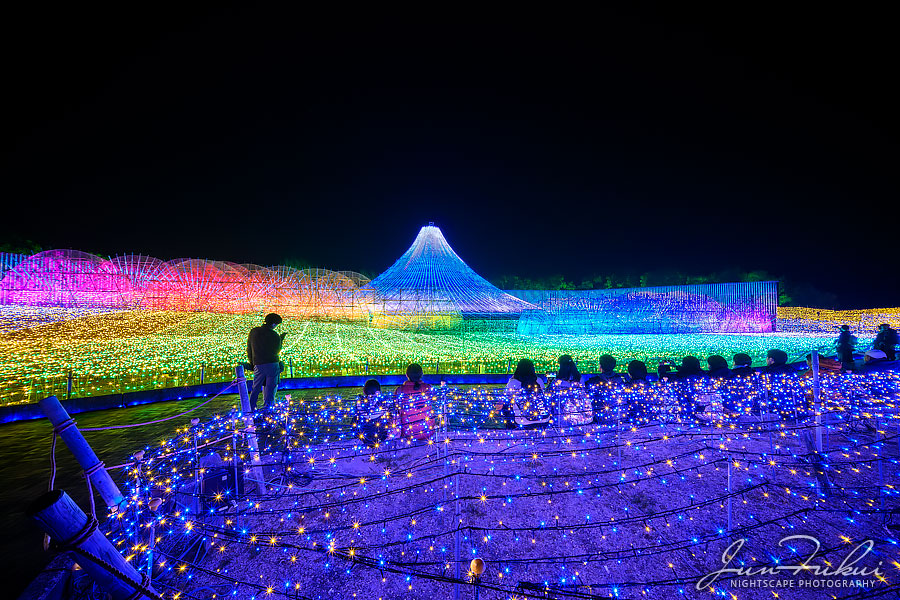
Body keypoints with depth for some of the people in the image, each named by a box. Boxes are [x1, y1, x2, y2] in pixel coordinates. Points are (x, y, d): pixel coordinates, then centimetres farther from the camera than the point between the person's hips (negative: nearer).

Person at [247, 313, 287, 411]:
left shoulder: (253, 331, 1)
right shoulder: (275, 336, -9)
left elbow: (249, 349, 8)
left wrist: (251, 362, 19)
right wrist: (281, 339, 17)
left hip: (258, 365, 3)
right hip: (272, 365, -3)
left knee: (256, 388, 15)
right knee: (270, 388, 5)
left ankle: (251, 407, 18)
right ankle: (267, 408, 8)